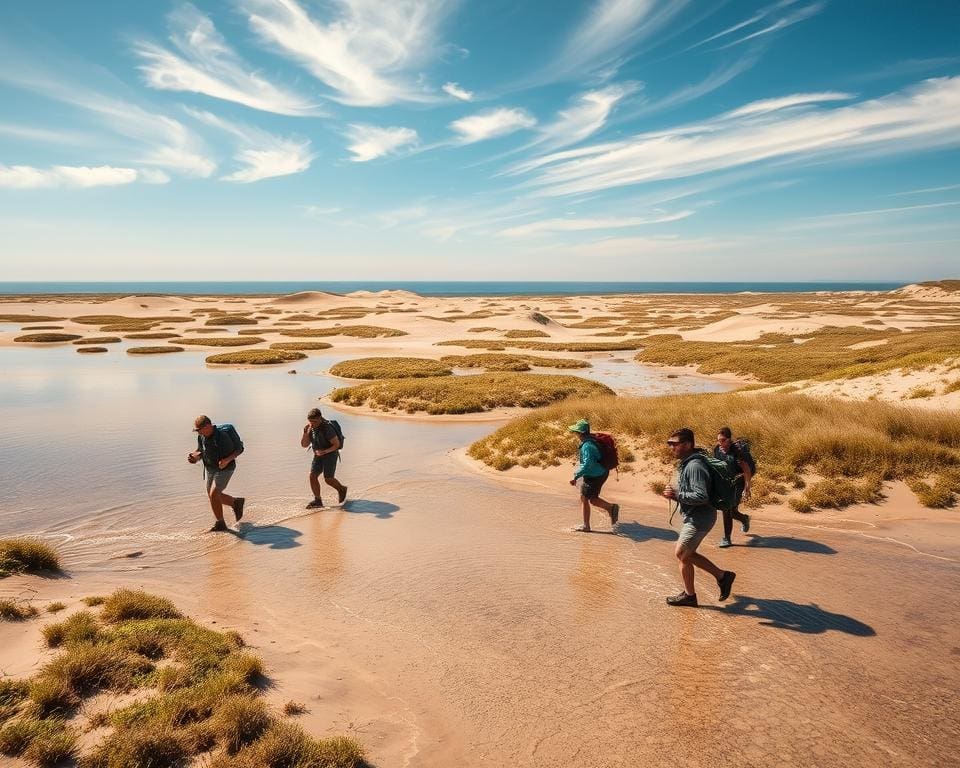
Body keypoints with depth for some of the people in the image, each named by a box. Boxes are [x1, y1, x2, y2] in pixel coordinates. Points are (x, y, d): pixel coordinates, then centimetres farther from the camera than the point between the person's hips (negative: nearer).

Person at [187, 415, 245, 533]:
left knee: (213, 495, -14)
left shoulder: (223, 435, -25)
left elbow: (239, 449, -15)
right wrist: (194, 457, -14)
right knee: (212, 496, 13)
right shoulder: (201, 436, -6)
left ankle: (220, 524, 3)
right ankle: (237, 503, 35)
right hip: (210, 468, 8)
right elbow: (200, 452, 9)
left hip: (225, 469, -7)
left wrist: (227, 460, -29)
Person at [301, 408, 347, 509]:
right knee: (312, 476, -7)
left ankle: (342, 489, 21)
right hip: (318, 456, 7)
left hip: (330, 455, -7)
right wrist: (305, 433, -21)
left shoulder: (327, 428, -26)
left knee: (328, 479, -8)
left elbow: (337, 444, -20)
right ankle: (317, 501, 0)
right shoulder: (310, 428, -5)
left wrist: (325, 451, -31)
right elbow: (304, 445, -6)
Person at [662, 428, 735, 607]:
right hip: (692, 517, 10)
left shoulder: (694, 466, -24)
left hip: (699, 518, -10)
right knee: (686, 554, 16)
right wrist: (674, 493, 2)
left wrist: (677, 495, -22)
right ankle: (722, 576, 26)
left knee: (681, 554, 2)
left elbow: (701, 497, -29)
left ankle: (689, 595, 19)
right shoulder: (685, 463, 9)